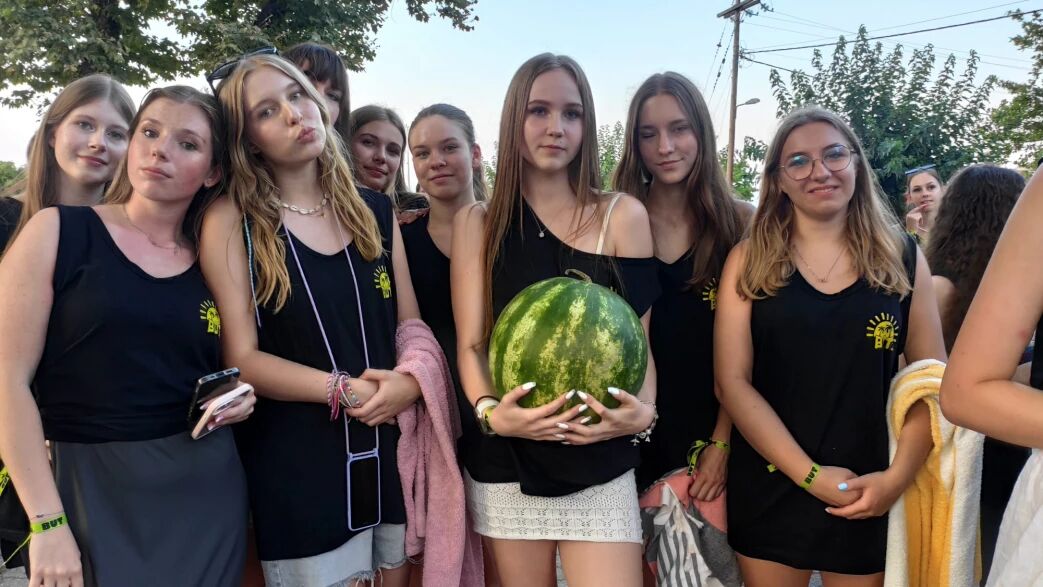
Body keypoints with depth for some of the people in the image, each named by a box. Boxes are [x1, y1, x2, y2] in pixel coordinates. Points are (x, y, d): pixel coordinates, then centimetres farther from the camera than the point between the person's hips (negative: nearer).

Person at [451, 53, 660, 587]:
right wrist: (492, 411, -19)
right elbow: (471, 342, -1)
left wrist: (643, 410, -17)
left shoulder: (622, 215, 1)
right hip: (505, 464, 1)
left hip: (599, 465, -1)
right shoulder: (477, 222, 3)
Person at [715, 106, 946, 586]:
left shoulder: (903, 259, 1)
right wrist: (810, 474, -14)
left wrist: (898, 476, -11)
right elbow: (733, 381, -8)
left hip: (870, 495, 1)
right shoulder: (750, 260, -3)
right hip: (769, 489, 0)